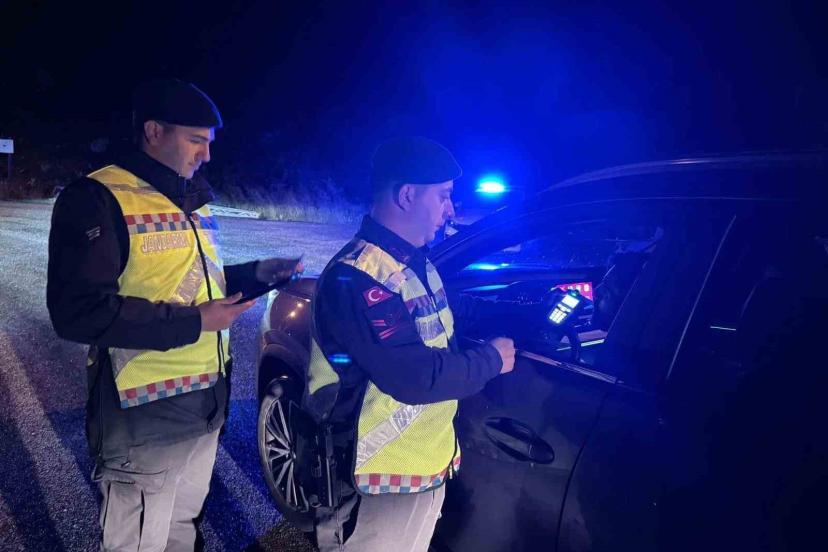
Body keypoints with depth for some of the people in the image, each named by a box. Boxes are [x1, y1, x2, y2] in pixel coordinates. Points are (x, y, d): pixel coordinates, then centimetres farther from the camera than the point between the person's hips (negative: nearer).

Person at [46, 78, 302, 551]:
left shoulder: (192, 202, 12)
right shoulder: (98, 199, -17)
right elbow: (78, 311, -25)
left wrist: (256, 274, 4)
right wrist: (191, 323, -24)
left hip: (206, 406, 8)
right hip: (145, 418, -8)